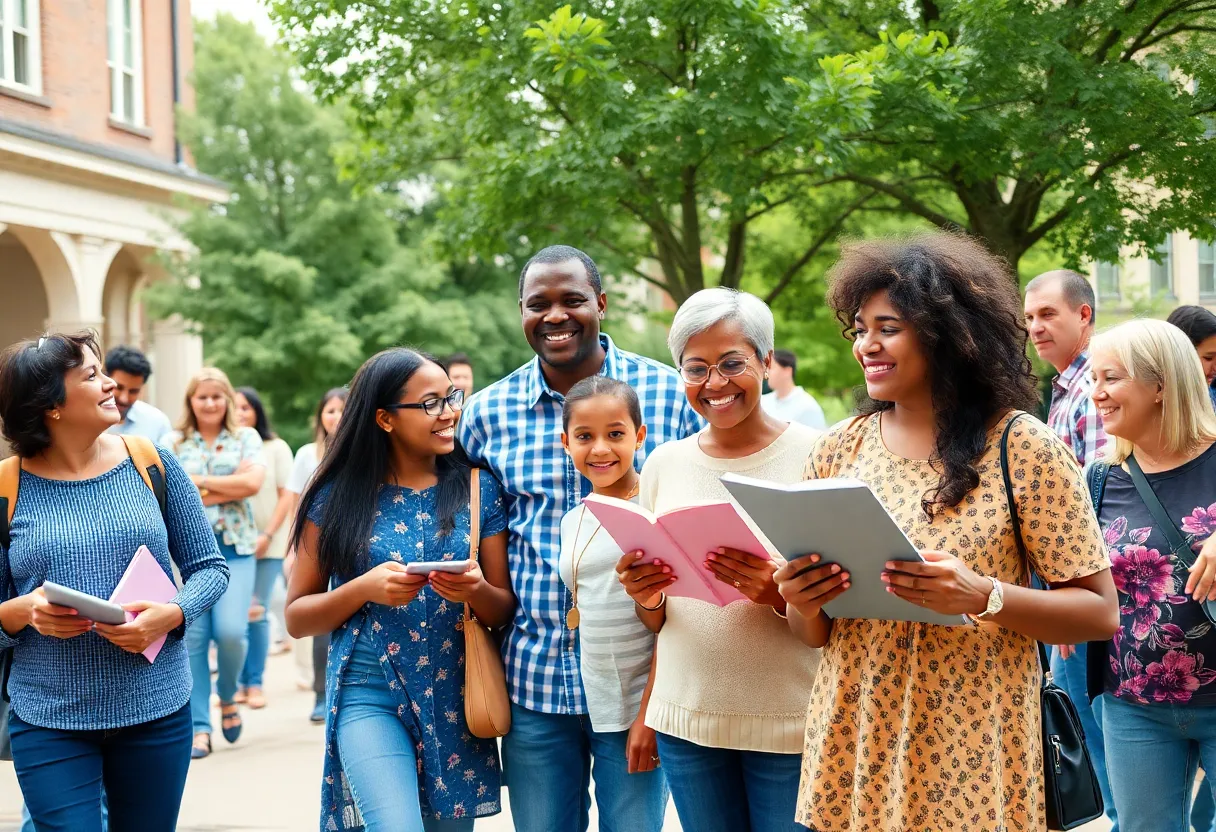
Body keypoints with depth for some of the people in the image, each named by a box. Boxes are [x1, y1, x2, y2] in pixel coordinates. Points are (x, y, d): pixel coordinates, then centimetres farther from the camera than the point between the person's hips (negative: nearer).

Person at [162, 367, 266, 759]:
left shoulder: (246, 438, 9)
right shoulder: (172, 443, 10)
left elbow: (253, 482, -7)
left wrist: (199, 481, -5)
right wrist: (228, 487, -9)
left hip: (235, 546, -1)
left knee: (231, 630, -14)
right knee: (193, 635, -4)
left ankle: (228, 697, 18)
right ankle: (199, 727, 4)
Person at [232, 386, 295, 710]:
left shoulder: (276, 448, 6)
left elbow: (285, 497, 3)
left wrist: (267, 535, -7)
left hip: (267, 544, -1)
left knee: (256, 613, -6)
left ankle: (255, 684, 2)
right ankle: (238, 683, 5)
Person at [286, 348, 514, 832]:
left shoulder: (477, 489, 2)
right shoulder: (338, 497, -2)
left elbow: (506, 609, 4)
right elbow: (297, 617, 1)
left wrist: (476, 590, -18)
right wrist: (365, 588, -16)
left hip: (455, 698, 3)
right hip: (368, 695, -2)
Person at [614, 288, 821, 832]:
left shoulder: (815, 455, -6)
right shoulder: (663, 464, 6)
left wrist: (782, 595, -24)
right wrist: (646, 599, -8)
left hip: (788, 722, -3)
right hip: (686, 714, 3)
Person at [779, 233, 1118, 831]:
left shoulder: (1023, 449, -8)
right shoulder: (837, 450, 3)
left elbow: (1099, 613, -7)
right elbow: (814, 635, 10)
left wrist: (983, 596, -22)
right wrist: (801, 606, -12)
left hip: (971, 759, -4)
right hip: (850, 753, 4)